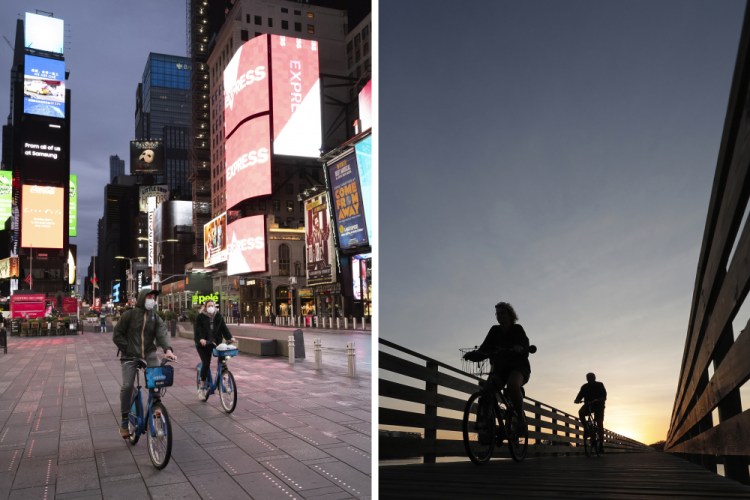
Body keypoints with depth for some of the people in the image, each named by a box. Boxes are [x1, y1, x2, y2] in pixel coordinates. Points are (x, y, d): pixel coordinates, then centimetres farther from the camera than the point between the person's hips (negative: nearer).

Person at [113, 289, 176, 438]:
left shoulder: (155, 317, 5)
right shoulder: (129, 314, -2)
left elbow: (162, 333, -11)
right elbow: (117, 335, 1)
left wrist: (168, 349, -29)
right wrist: (127, 349, -10)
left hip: (149, 354, 2)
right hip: (130, 356, -2)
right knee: (127, 386, -12)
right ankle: (124, 420, 5)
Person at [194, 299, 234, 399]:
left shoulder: (218, 316, 7)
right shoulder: (200, 316, -3)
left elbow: (223, 327, 3)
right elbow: (197, 329, -13)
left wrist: (230, 337, -11)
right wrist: (201, 339, -31)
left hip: (215, 342, 3)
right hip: (203, 343, -3)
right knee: (206, 363, -11)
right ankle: (202, 388, 2)